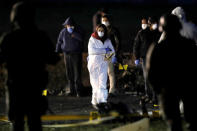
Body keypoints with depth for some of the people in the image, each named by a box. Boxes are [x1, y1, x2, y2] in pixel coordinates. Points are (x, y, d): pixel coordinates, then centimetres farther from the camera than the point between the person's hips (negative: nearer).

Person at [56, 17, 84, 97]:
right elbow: (59, 42, 14)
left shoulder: (78, 30, -3)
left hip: (76, 54, -3)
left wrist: (73, 33, -27)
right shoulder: (63, 32, 5)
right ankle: (72, 91, 7)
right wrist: (58, 52, 8)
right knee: (69, 74, 2)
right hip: (67, 54, 3)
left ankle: (78, 91, -5)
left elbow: (81, 38, -20)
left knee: (77, 73, -8)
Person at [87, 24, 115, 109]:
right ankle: (95, 101, 13)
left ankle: (103, 101, -19)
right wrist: (105, 50, -14)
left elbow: (112, 51, 8)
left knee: (102, 84, -11)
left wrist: (110, 55, -17)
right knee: (95, 84, 2)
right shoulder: (92, 39, 0)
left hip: (103, 64, 1)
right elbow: (91, 50, -15)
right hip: (93, 63, -1)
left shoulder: (107, 41, 9)